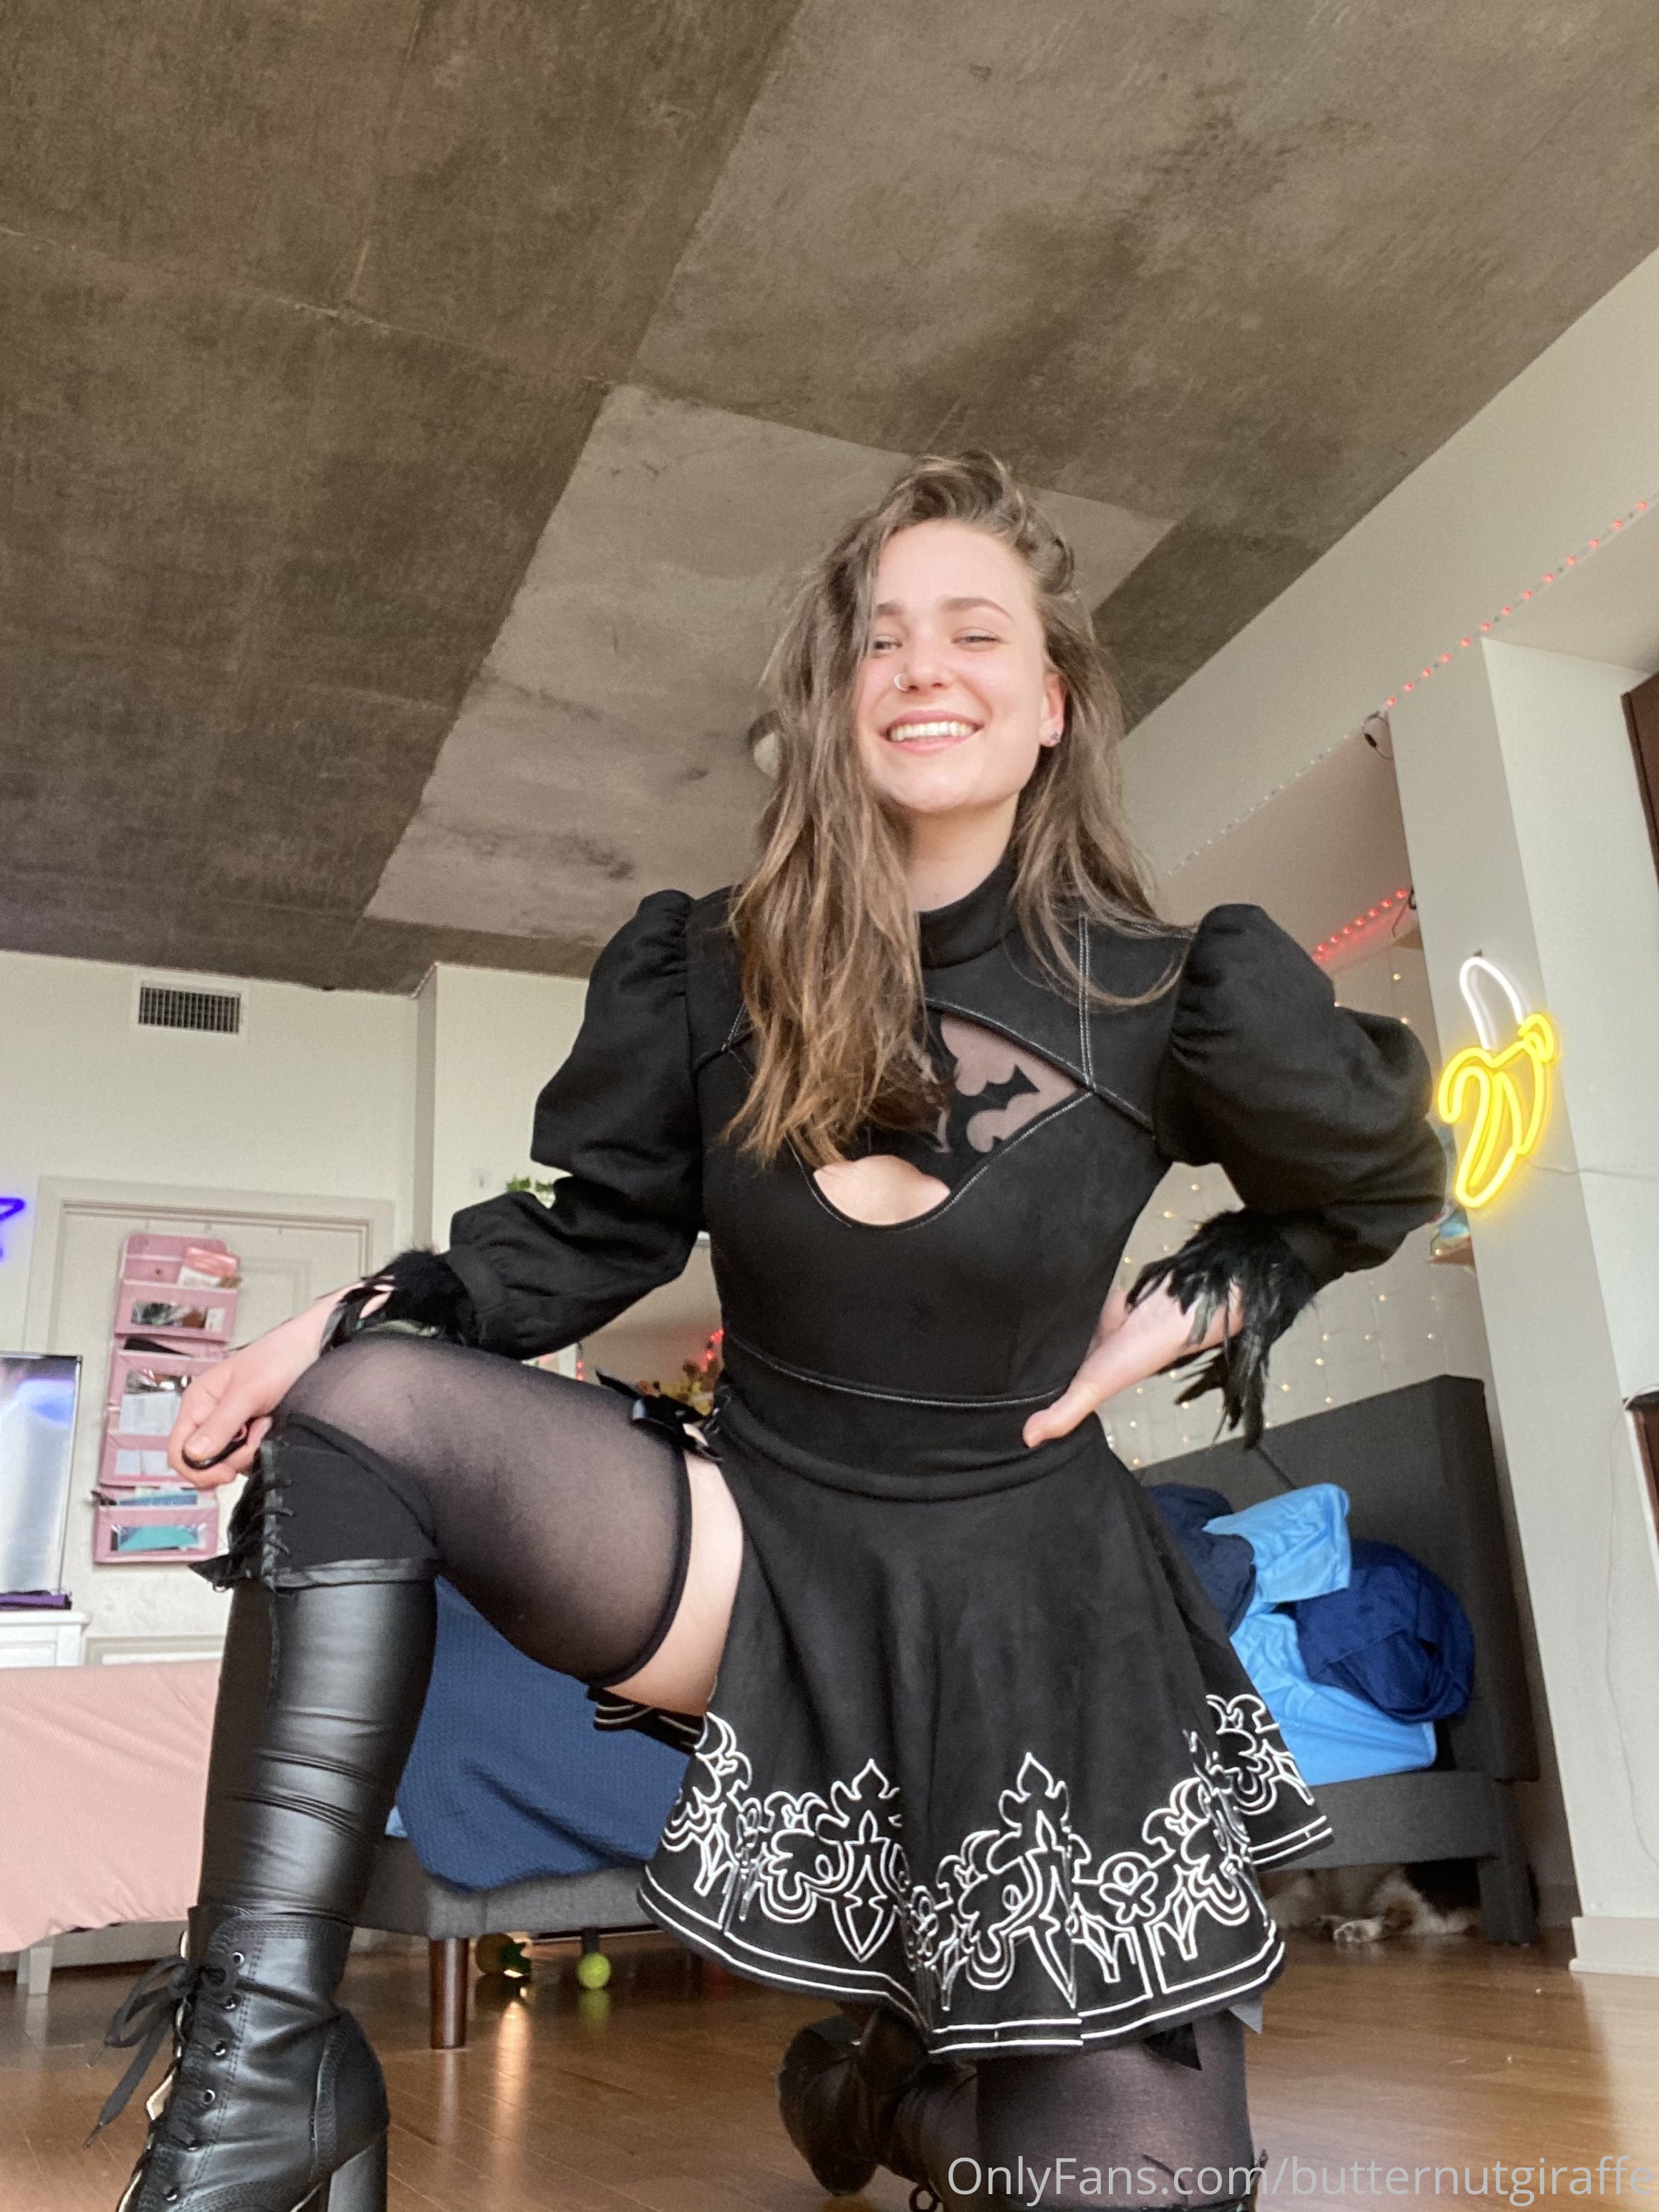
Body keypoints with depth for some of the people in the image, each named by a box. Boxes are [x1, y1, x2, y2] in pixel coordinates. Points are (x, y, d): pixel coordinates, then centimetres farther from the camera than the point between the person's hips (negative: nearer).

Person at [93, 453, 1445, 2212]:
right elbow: (595, 1232, 3)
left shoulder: (1172, 998, -10)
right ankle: (262, 2063, -19)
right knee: (358, 1411, -21)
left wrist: (1199, 1310, -7)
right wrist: (369, 1313, -14)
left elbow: (1378, 1180, 8)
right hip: (751, 1549, 1)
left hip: (1025, 1609, 0)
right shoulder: (707, 972, -5)